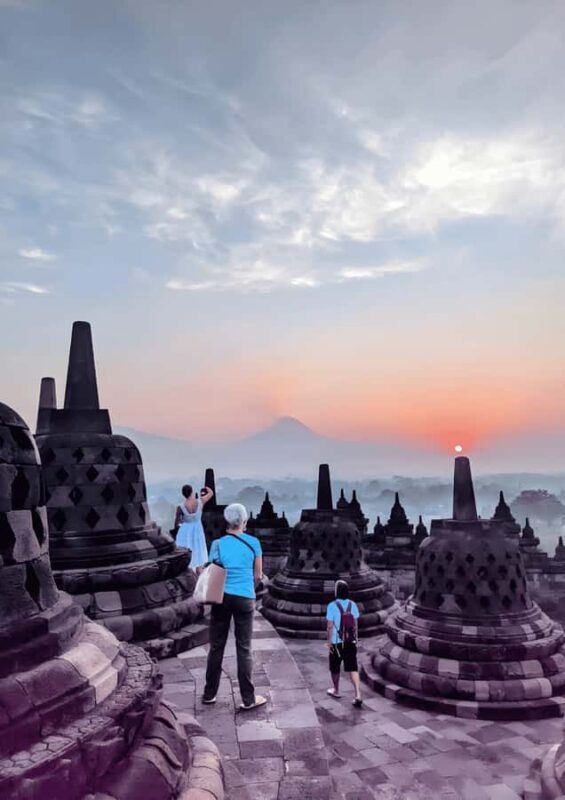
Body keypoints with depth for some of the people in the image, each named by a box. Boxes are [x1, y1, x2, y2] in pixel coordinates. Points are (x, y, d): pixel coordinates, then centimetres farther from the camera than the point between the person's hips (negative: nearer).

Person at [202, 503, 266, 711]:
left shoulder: (217, 544, -2)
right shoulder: (253, 543, -5)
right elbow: (258, 575, 3)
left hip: (221, 598, 2)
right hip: (245, 599, -1)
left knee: (216, 647, 13)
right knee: (244, 649, 7)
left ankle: (210, 694, 25)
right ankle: (248, 698, 14)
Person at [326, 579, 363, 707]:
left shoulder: (332, 606, -16)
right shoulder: (353, 605, -3)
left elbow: (330, 626, -14)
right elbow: (355, 624, 4)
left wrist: (329, 641, -5)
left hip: (336, 642, -3)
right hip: (351, 642, 3)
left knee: (335, 668, 18)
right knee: (353, 669, 3)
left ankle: (336, 690, 35)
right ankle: (358, 695, -7)